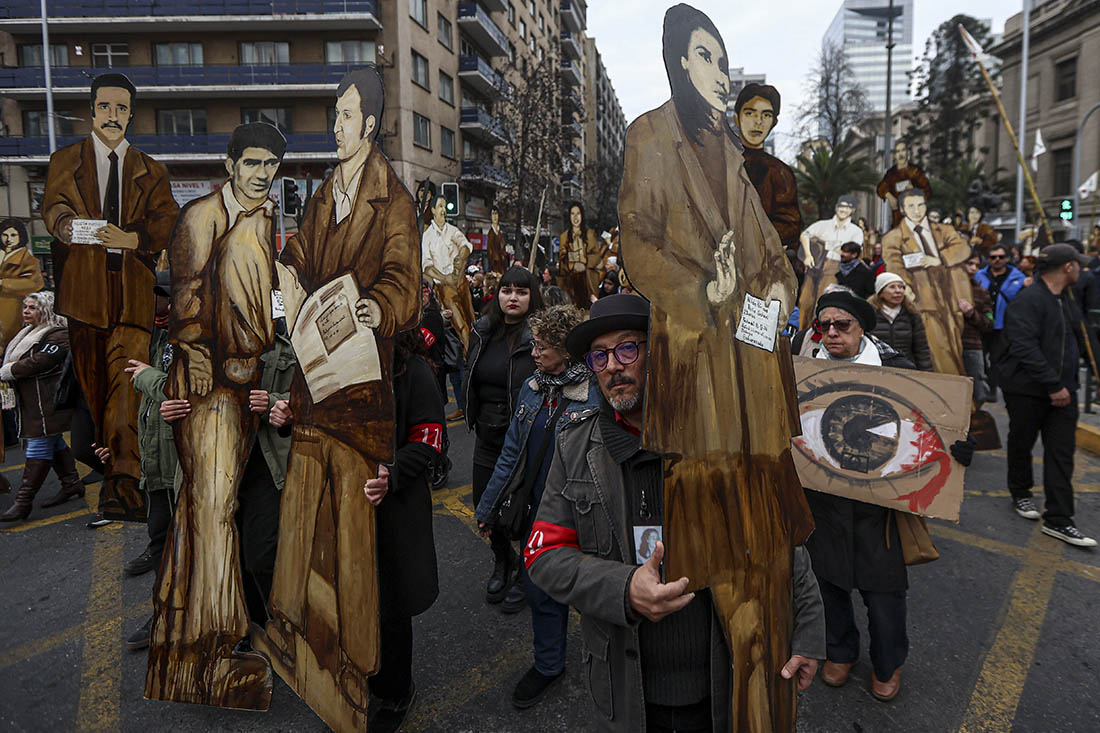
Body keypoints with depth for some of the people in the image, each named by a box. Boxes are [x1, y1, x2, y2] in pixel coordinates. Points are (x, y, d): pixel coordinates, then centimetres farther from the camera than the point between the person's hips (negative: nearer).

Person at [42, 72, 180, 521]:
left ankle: (122, 483, -16)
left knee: (126, 378, -12)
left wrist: (131, 238, -16)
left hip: (133, 287, -1)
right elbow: (53, 206, 0)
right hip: (83, 286, 1)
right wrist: (66, 225, -24)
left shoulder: (150, 172, 18)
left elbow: (167, 220, 4)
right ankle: (118, 468, 15)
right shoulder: (65, 161, 16)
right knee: (92, 379, 3)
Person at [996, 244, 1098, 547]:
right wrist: (1053, 385, -25)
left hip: (1062, 391, 8)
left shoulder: (1066, 302, 13)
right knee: (1021, 445, 11)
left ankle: (1057, 520, 6)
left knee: (1062, 453, 3)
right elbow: (1025, 348, -26)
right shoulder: (1027, 301, -17)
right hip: (1027, 390, -8)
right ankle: (1020, 494, 34)